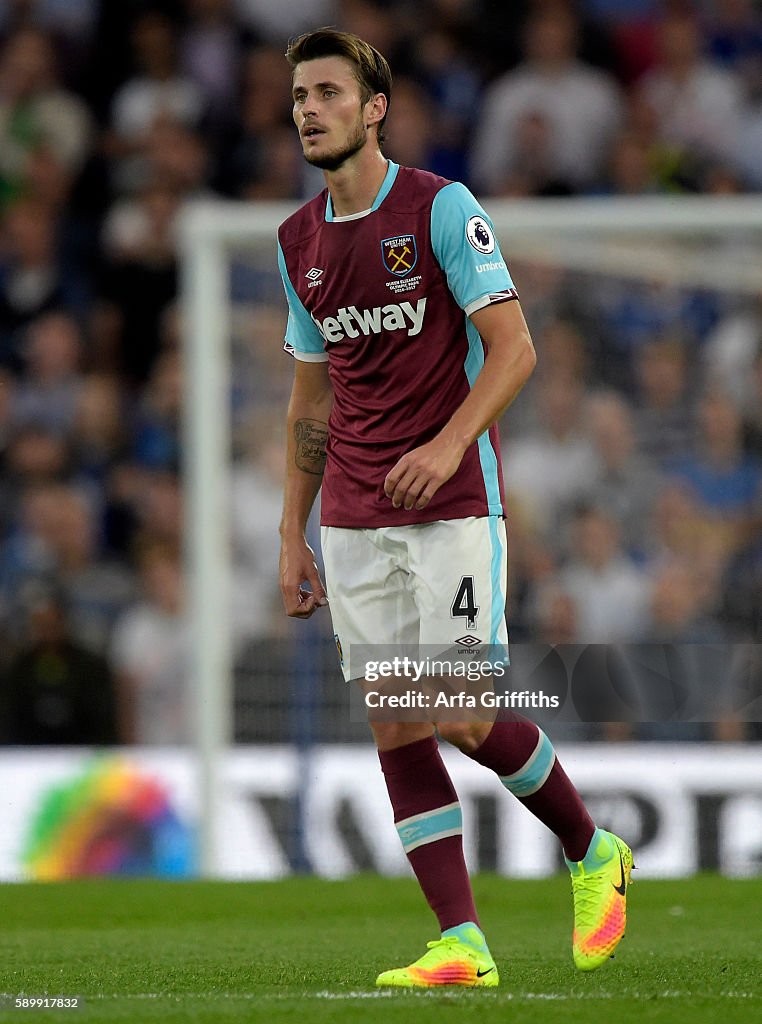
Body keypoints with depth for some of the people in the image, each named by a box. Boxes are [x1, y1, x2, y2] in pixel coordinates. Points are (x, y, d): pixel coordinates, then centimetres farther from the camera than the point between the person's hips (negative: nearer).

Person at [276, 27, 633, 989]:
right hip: (353, 522, 6)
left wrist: (450, 442, -25)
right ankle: (461, 944, 0)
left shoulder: (442, 207, -6)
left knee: (468, 715, -11)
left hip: (452, 506, -5)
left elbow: (513, 345, -10)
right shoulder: (299, 240, 12)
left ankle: (592, 854, 14)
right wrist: (293, 534, 14)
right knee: (396, 728, -2)